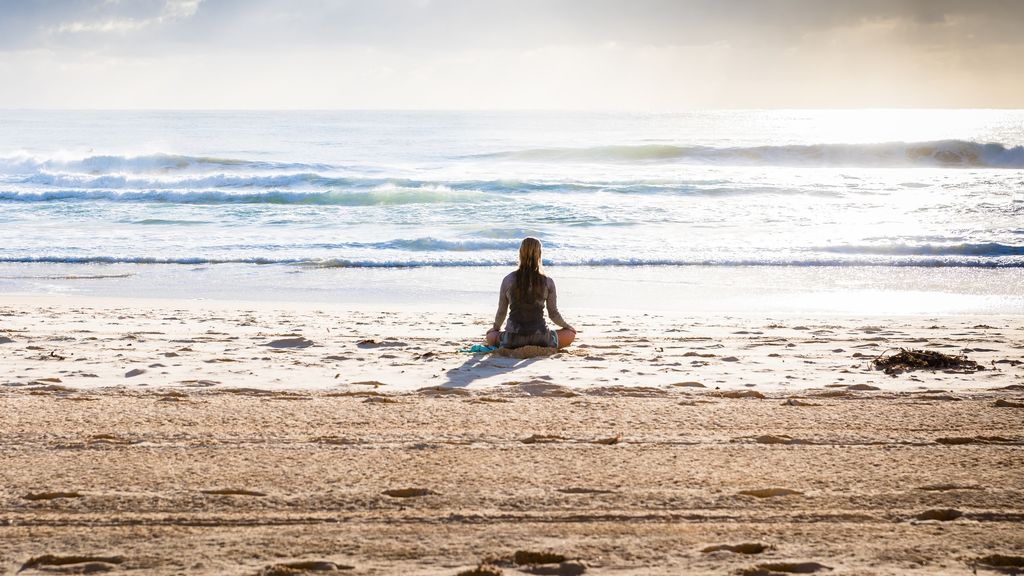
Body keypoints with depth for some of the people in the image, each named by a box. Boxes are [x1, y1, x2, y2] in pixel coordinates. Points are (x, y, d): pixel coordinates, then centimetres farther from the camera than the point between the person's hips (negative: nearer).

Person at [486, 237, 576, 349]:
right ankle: (541, 348, 7)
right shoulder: (547, 282, -3)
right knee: (571, 333, 22)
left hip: (513, 340, 1)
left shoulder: (508, 280, -2)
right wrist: (566, 326, 26)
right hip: (539, 339, -1)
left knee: (490, 336, 32)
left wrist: (495, 327, 29)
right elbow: (553, 314, 6)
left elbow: (501, 312, 8)